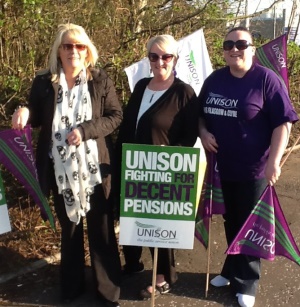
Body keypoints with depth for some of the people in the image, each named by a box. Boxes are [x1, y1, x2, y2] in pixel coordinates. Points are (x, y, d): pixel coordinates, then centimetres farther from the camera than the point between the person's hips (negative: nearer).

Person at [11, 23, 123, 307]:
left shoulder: (100, 80, -3)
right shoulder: (43, 82, 2)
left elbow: (116, 116, -4)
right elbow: (37, 119, 11)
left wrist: (85, 129, -18)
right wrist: (24, 112, -12)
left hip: (95, 167, -2)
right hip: (60, 169, 2)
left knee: (101, 228, 7)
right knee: (69, 227, 17)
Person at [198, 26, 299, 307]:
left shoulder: (266, 79, -12)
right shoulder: (214, 80, 5)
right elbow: (200, 113, 16)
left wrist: (274, 161, -20)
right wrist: (203, 132, -4)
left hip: (253, 168, -5)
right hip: (223, 166, 5)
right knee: (230, 222, 19)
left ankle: (246, 283, 25)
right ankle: (231, 271, 39)